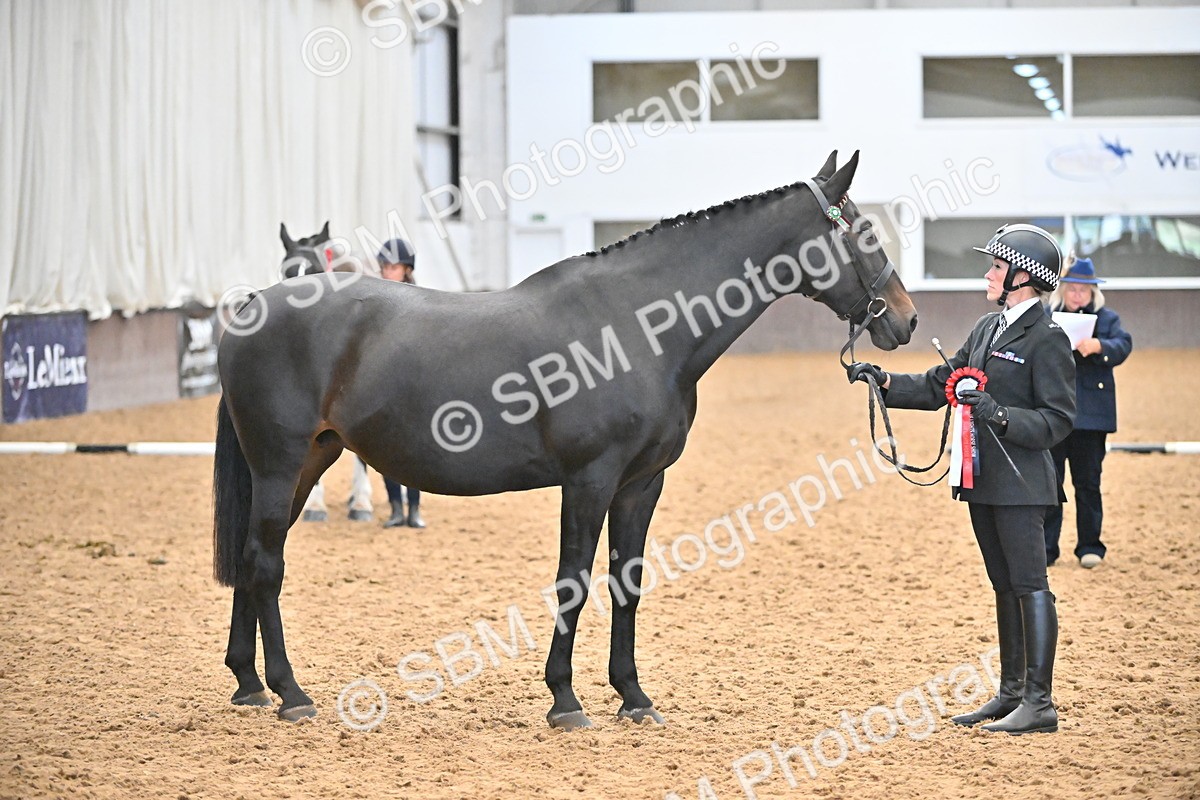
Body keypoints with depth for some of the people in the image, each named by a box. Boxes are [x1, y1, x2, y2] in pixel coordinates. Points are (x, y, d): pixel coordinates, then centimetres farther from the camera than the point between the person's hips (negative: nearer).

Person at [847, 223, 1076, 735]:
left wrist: (1000, 415, -26)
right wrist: (884, 382, 7)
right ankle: (1011, 692, 22)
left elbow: (1058, 420, -14)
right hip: (981, 479, 9)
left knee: (1029, 586, -7)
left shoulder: (1047, 340, -11)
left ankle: (1039, 704, -6)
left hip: (1019, 481, -9)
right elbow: (939, 387, 18)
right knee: (1004, 587, 14)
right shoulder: (987, 329, 15)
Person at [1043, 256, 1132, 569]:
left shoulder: (1107, 319, 6)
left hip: (1090, 413, -1)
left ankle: (1089, 546, 15)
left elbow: (1122, 347, -10)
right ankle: (1044, 549, 9)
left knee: (1088, 483, 5)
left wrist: (1098, 346, -31)